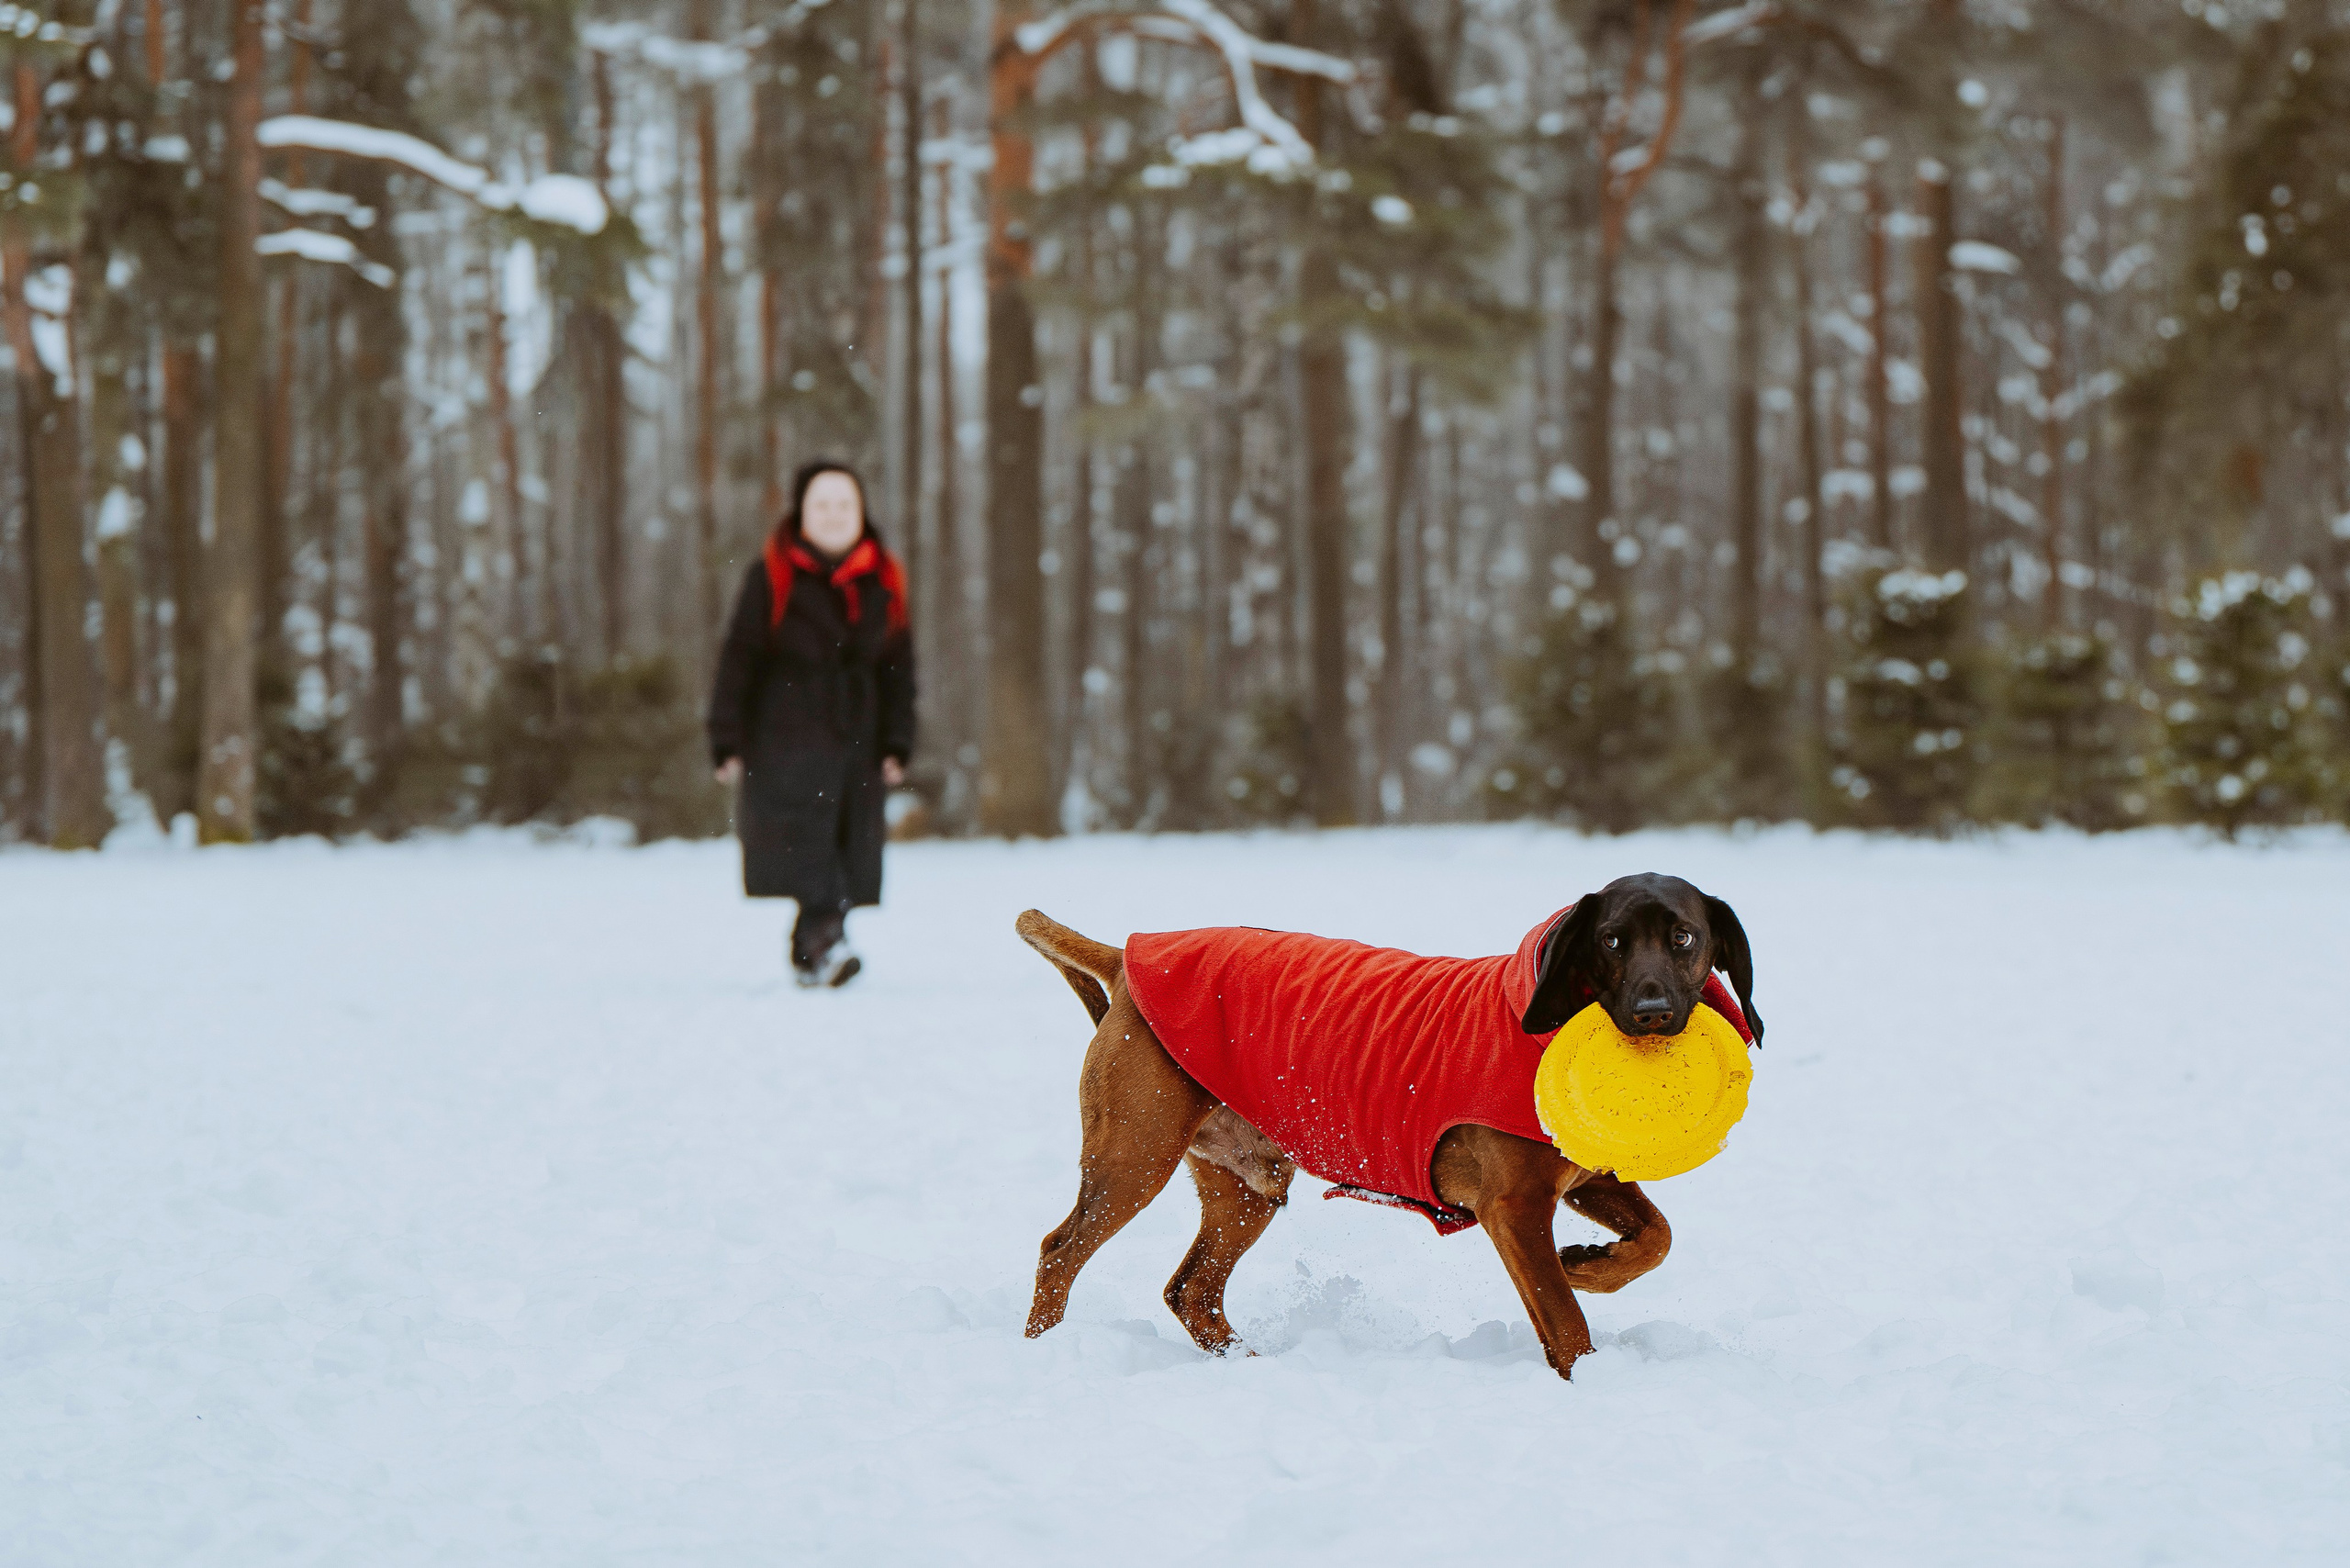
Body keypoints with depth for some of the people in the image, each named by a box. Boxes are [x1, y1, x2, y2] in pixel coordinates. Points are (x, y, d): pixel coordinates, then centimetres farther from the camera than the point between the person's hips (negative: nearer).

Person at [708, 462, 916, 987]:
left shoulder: (884, 582, 10)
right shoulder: (771, 577, -1)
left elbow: (899, 669, 14)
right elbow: (738, 662, 0)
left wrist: (897, 746, 7)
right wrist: (727, 744, -5)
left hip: (858, 742, 4)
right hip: (785, 740, -4)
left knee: (849, 856, 1)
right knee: (806, 844, -18)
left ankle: (808, 956, 8)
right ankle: (825, 939, -29)